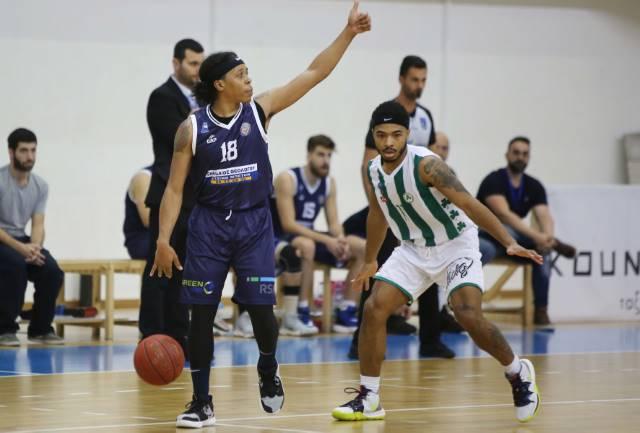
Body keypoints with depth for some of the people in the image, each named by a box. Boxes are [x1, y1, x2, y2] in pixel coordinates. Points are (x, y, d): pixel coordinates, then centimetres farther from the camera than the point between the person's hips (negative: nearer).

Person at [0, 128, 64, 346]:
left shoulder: (40, 186, 3)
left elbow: (38, 224, 0)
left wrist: (35, 247, -22)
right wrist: (20, 248, -30)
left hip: (21, 241, 5)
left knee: (52, 271, -19)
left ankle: (40, 328, 1)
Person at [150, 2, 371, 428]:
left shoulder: (260, 110, -1)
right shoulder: (192, 128, -4)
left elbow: (315, 73, -2)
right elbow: (175, 189, -2)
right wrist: (163, 240, -9)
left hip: (255, 222, 1)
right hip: (209, 224, 0)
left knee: (261, 307, -5)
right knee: (202, 312, -1)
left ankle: (269, 369, 27)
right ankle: (202, 402, 9)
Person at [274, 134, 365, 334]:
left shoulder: (329, 183, 5)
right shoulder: (287, 179, -16)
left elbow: (334, 222, 4)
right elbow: (288, 224, -23)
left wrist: (340, 239, -21)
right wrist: (326, 240, -30)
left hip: (310, 236, 7)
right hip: (283, 239, -7)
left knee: (362, 248, -6)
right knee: (307, 245, -42)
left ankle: (346, 311, -6)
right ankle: (302, 312, -32)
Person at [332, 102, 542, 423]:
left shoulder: (426, 164, -25)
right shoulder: (373, 172, -4)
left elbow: (470, 204, -31)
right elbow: (377, 215, 16)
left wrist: (509, 243, -40)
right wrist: (370, 261, 27)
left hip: (456, 245, -6)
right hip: (413, 249, 6)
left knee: (469, 315, -23)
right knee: (374, 309, -9)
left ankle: (519, 374, 4)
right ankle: (368, 399, 1)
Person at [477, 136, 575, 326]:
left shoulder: (534, 186, 3)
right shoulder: (494, 181, -15)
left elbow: (544, 216, -11)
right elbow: (504, 214, -29)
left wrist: (547, 237, -35)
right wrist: (535, 236, -40)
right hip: (486, 236, -6)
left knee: (542, 250, -21)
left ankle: (540, 311, -17)